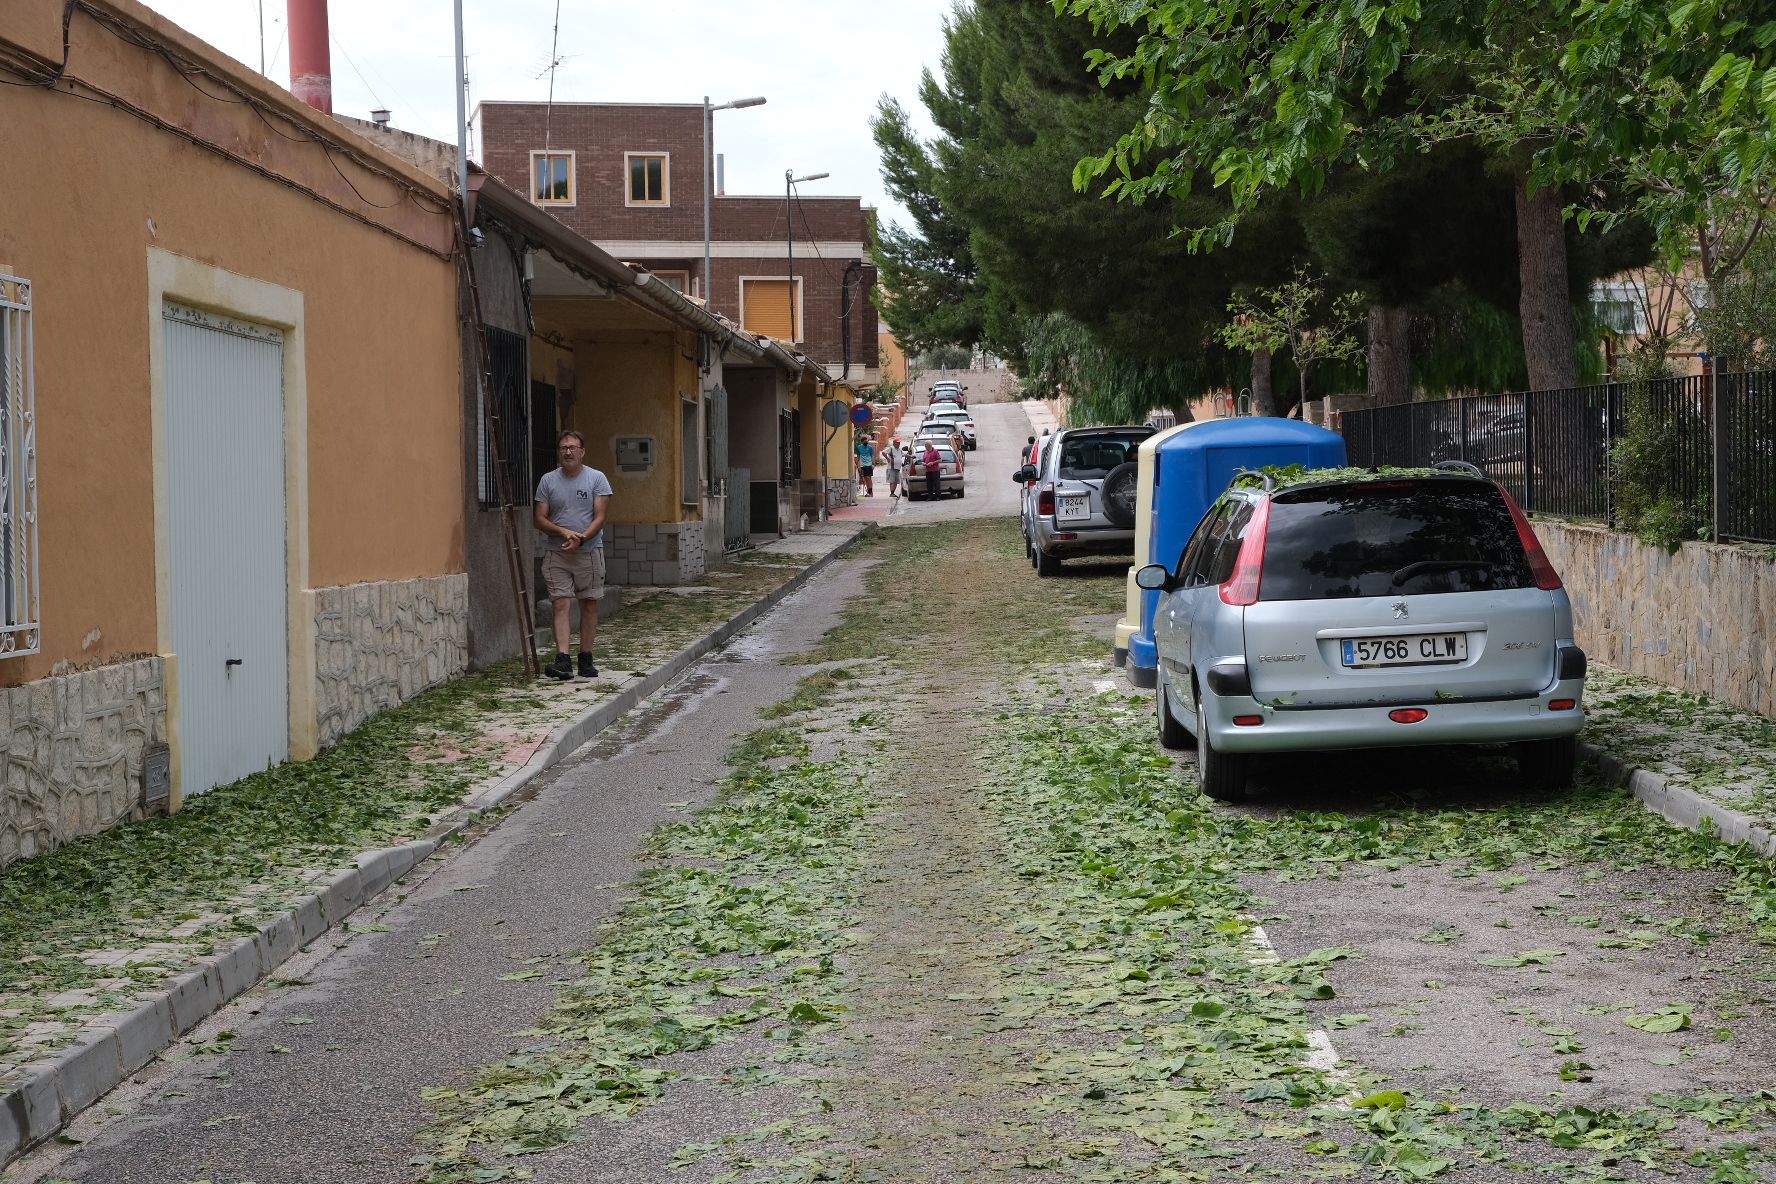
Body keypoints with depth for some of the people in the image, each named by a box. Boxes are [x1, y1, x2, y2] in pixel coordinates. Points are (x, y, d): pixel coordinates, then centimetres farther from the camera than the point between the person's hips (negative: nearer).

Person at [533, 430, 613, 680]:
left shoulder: (597, 479, 1)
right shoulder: (548, 480, 6)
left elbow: (600, 517, -5)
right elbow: (539, 518, 4)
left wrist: (581, 538, -20)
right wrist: (564, 532, -13)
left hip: (589, 552, 0)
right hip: (557, 555, 1)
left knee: (589, 604, 4)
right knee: (561, 604, -9)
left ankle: (586, 659, 13)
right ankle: (562, 660, -16)